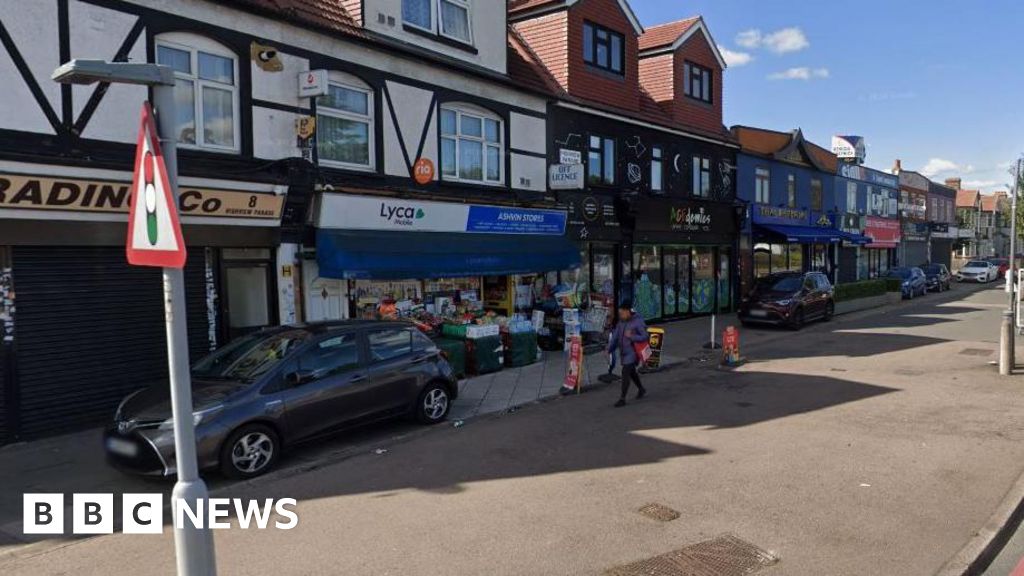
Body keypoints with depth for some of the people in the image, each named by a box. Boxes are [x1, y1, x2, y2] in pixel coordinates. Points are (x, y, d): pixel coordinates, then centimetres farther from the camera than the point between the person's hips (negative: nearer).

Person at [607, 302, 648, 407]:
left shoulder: (638, 322, -16)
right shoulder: (621, 322, 4)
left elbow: (645, 337, -17)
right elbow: (615, 336, 3)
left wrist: (631, 336, -25)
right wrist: (609, 349, -5)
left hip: (632, 352, -7)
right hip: (623, 352, 7)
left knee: (625, 373, -12)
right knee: (631, 372, 20)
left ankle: (622, 399, -6)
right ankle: (641, 390, 43)